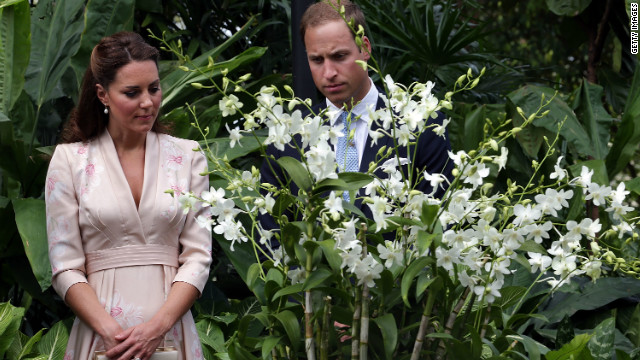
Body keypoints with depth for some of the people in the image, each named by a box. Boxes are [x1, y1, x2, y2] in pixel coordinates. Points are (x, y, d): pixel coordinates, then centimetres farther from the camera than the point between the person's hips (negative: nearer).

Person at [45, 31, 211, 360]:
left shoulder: (187, 155, 5)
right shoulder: (69, 159, 1)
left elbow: (198, 256, -1)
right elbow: (65, 268, -2)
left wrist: (158, 326, -14)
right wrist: (111, 331, -16)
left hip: (172, 331, 1)